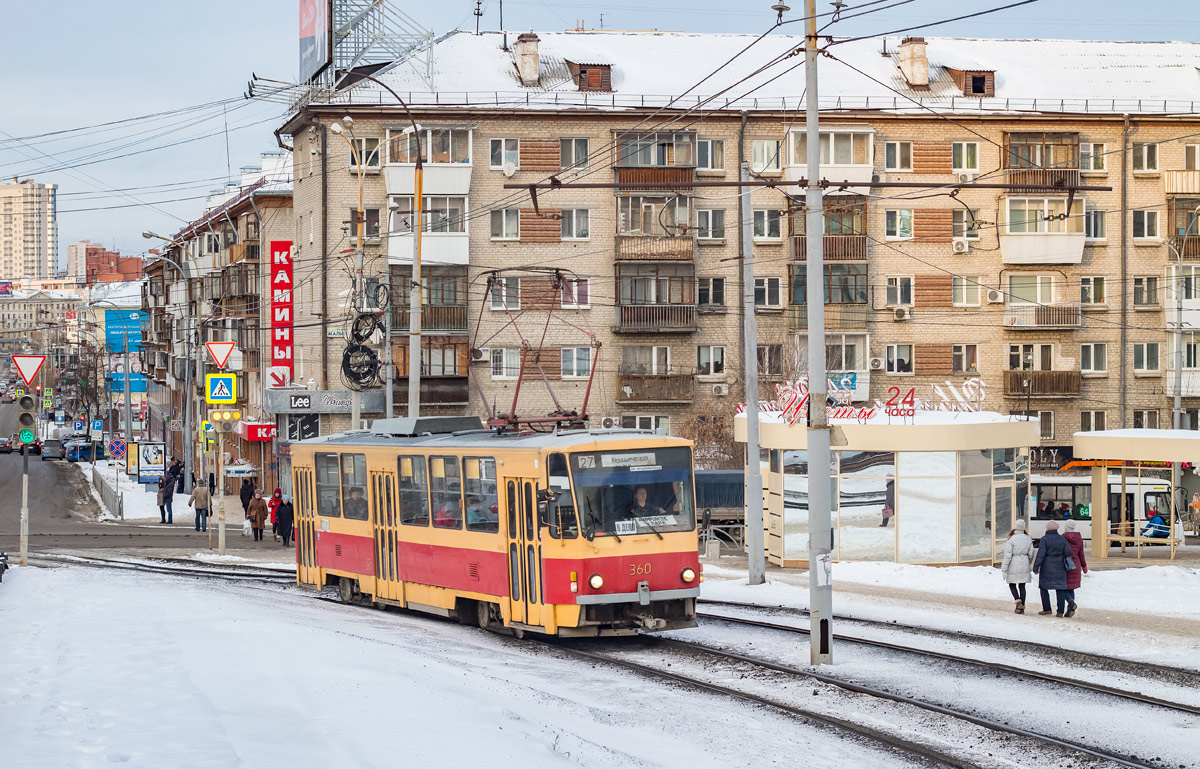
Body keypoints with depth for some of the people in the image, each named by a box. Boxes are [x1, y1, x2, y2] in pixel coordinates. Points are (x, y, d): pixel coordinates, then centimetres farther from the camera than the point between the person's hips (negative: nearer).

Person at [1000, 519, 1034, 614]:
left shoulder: (1011, 539, -13)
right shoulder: (1028, 539, 2)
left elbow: (1007, 555, -14)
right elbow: (1031, 554, 8)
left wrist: (1004, 569, -10)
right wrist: (1029, 564, 27)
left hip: (1014, 566, -4)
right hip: (1024, 565, 4)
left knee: (1012, 585, 10)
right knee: (1022, 586, 10)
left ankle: (1018, 601, -11)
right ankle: (1022, 608, 10)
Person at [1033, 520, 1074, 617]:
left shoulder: (1044, 539, -10)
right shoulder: (1062, 539, 1)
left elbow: (1040, 554, -15)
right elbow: (1068, 552, -3)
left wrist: (1036, 567, -13)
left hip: (1047, 567, -3)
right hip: (1059, 568, 3)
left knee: (1044, 587, 13)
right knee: (1060, 588, 3)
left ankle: (1046, 609, 13)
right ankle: (1060, 611, -3)